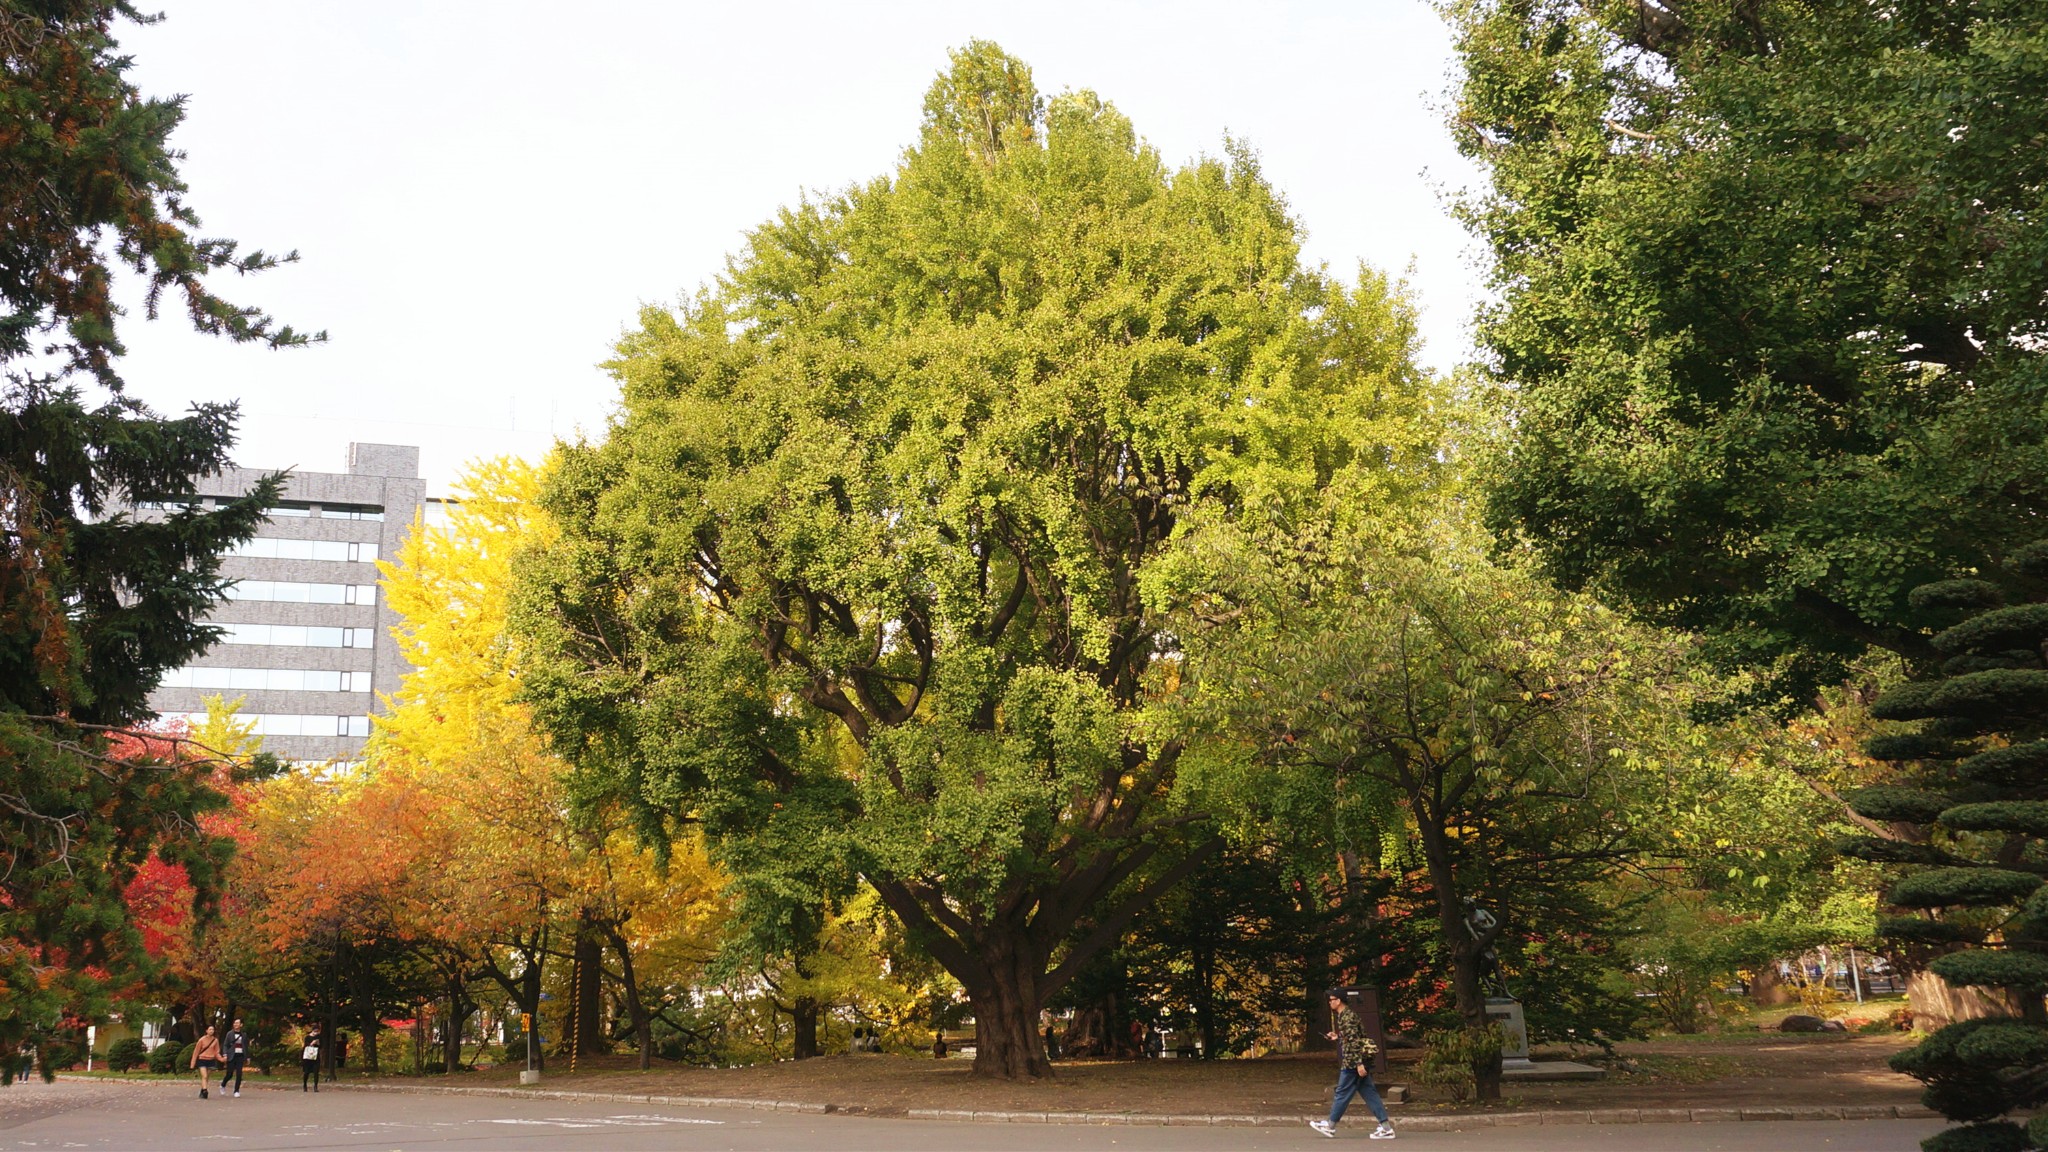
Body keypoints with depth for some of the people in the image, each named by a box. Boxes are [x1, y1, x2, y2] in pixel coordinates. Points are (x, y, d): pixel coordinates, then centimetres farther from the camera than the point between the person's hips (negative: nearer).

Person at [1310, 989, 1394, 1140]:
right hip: (1360, 1061, 10)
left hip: (1352, 1062, -10)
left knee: (1342, 1093, 2)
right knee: (1369, 1093, 7)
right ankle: (1386, 1127, 3)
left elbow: (1354, 1041, -21)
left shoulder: (1347, 1017, -15)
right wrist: (1338, 1036, 24)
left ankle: (1330, 1126, 12)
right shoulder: (1347, 1015, 16)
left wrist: (1359, 1063, -25)